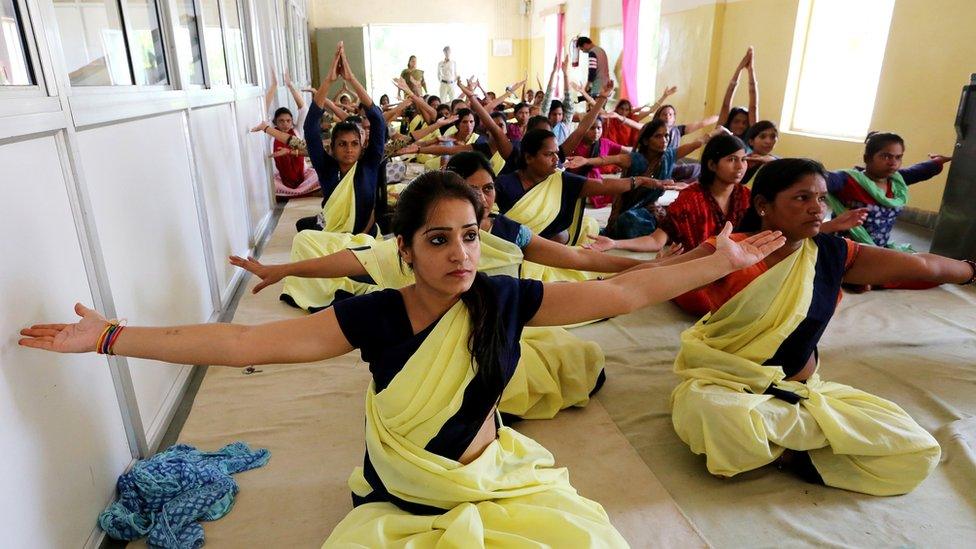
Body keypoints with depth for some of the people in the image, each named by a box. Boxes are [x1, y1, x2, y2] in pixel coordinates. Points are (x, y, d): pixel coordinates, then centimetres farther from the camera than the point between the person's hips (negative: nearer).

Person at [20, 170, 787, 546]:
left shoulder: (504, 298, -14)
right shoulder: (375, 314, -17)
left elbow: (620, 293, -10)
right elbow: (247, 343, -17)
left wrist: (722, 261, -7)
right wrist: (110, 338, -17)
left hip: (495, 484, 2)